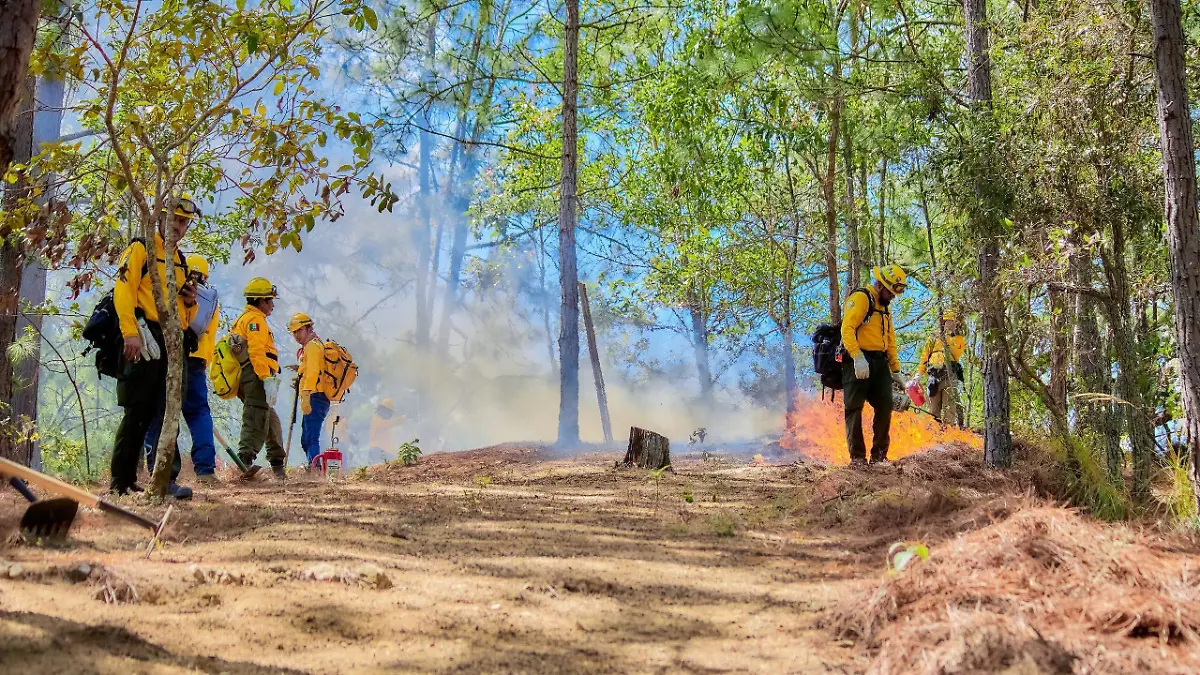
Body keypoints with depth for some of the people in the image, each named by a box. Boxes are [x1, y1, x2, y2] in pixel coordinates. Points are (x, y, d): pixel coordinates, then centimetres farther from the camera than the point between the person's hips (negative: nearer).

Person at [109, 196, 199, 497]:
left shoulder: (180, 261, 23)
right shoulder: (140, 249, 0)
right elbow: (123, 290, -12)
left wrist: (190, 302, 6)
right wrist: (130, 332, -23)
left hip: (172, 343, 8)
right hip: (145, 340, -8)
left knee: (167, 414, 5)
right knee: (137, 412, -8)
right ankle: (121, 481, -4)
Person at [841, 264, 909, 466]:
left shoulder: (885, 308, 23)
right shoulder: (860, 298, -6)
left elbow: (890, 341, 28)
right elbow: (847, 329, -19)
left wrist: (895, 370, 24)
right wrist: (858, 357, -29)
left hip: (879, 363, 8)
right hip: (858, 362, -8)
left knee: (885, 406, 0)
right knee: (854, 409, -5)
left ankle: (879, 453, 7)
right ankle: (857, 456, -2)